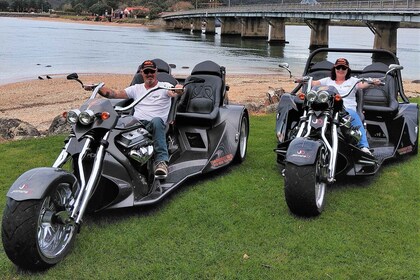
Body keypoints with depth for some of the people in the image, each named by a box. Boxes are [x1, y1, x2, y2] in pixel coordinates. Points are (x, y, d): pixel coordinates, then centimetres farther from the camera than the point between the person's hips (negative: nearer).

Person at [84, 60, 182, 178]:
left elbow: (175, 91, -10)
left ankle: (161, 161, -43)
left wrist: (179, 89, -36)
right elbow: (114, 93, 16)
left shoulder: (164, 86, 13)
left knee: (157, 121, -40)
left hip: (154, 125, -3)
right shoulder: (136, 88, 25)